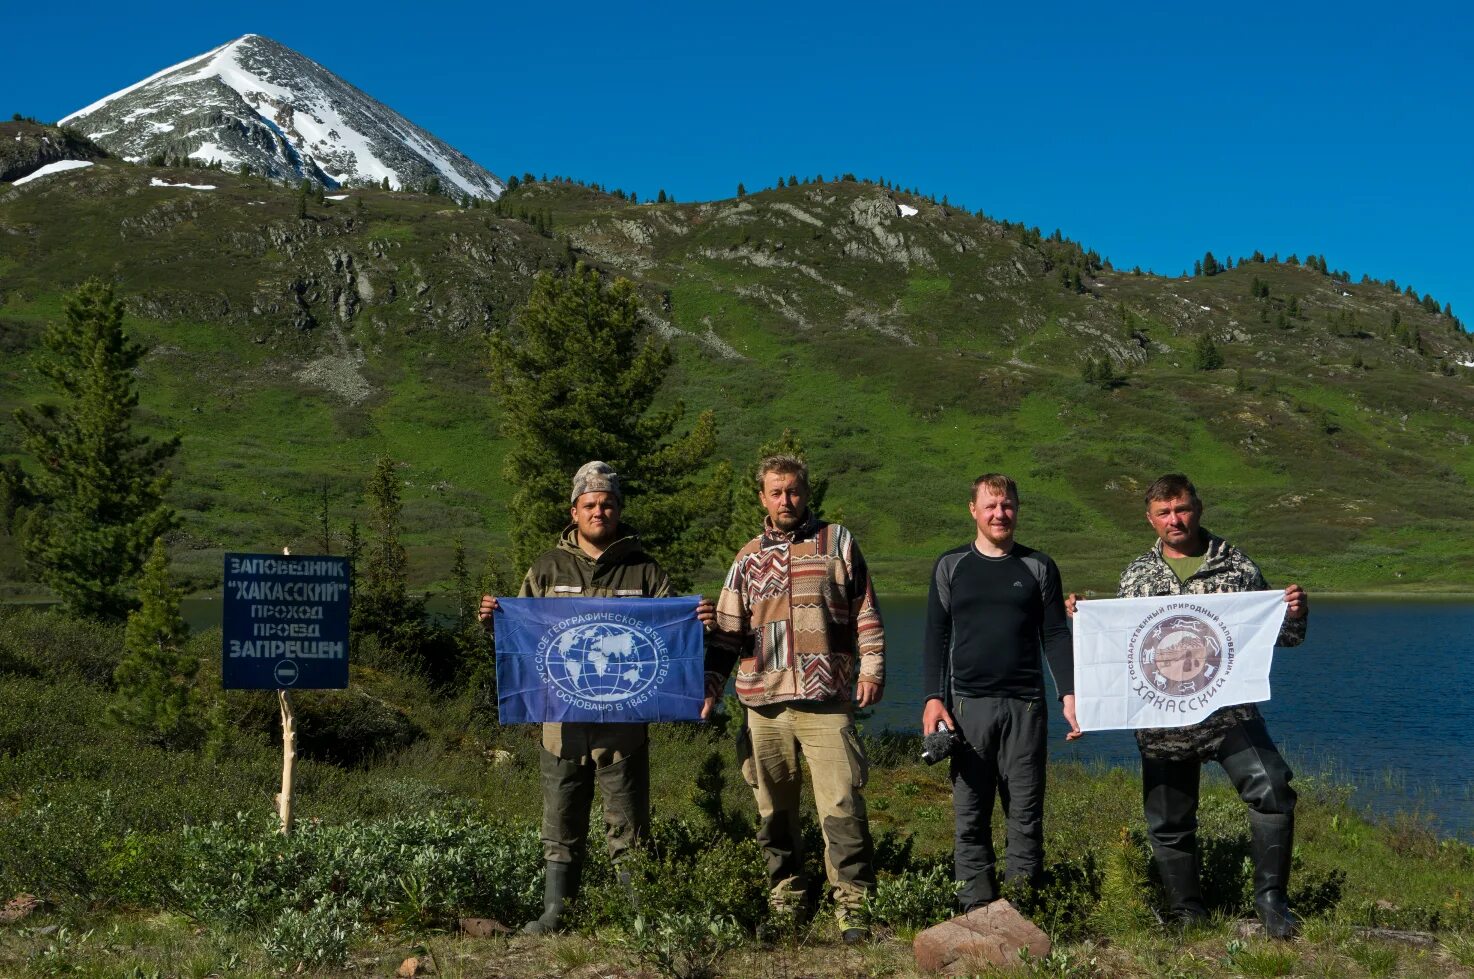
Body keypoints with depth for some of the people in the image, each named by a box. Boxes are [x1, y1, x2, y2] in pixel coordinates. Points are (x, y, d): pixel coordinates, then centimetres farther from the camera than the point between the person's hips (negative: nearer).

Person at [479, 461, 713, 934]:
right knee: (561, 826, 8)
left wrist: (698, 622, -12)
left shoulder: (644, 571, 6)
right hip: (563, 721, 1)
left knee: (628, 827, 4)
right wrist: (493, 620, -7)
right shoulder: (548, 568, 10)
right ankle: (555, 912, 16)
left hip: (624, 722, -1)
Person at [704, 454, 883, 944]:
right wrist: (708, 685, 7)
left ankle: (852, 904, -3)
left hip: (826, 702, -3)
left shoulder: (837, 541, 9)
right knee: (774, 811, 8)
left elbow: (865, 612, 7)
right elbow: (727, 633, 17)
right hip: (764, 705, 3)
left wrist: (871, 665, -4)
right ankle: (784, 898, 19)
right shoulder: (749, 558, 15)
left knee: (841, 807, -9)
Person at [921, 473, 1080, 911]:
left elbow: (1055, 636, 9)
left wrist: (1069, 694, -3)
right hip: (968, 705, 0)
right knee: (970, 814, -1)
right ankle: (976, 910, 4)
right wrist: (932, 698, -2)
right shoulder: (951, 566, 10)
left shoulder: (1038, 567, 10)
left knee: (1026, 813, -1)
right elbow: (936, 637, 9)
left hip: (1025, 706, 0)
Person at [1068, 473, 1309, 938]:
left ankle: (1270, 897, -5)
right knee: (1169, 822, 7)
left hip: (1230, 711, -2)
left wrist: (1294, 615, -8)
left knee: (1272, 790, -21)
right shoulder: (1136, 576, 10)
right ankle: (1189, 918, 24)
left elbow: (1274, 633, 12)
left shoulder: (1237, 566, 6)